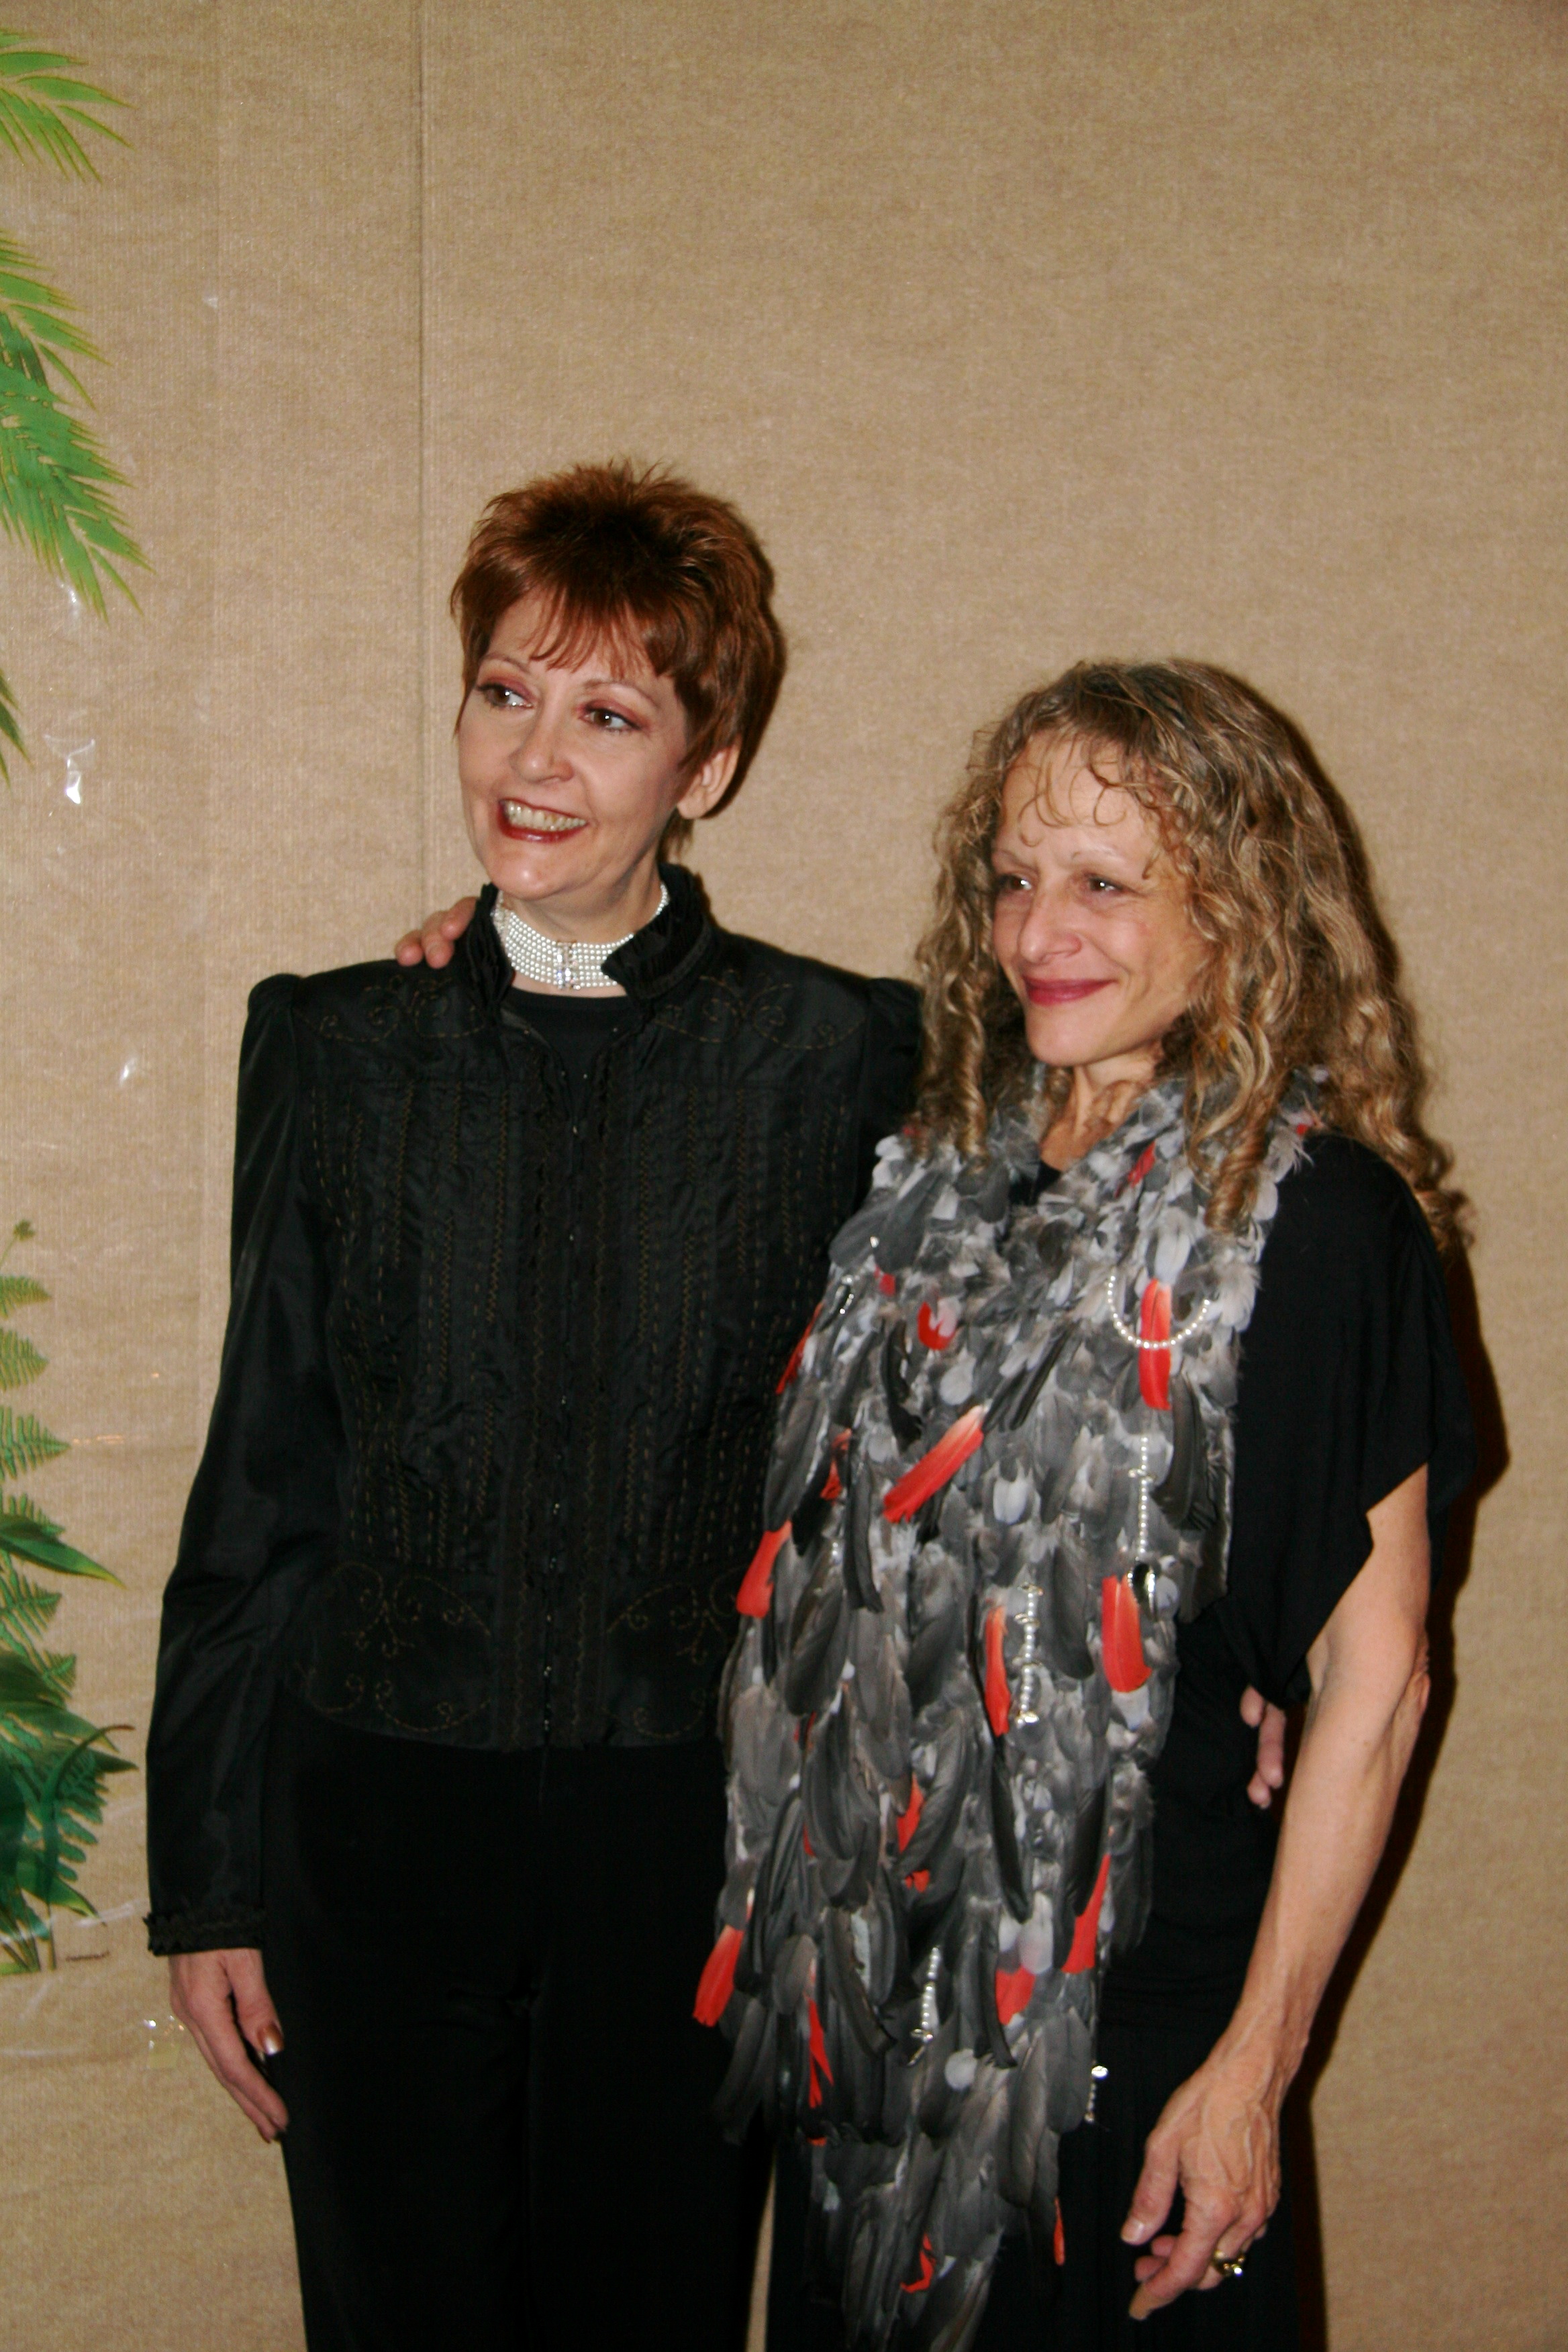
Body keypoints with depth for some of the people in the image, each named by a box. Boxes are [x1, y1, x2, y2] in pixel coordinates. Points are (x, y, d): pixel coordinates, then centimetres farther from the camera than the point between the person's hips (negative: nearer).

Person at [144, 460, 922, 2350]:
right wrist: (207, 1890, 5)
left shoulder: (839, 1058, -4)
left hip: (692, 1839, -1)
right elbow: (258, 1485, 5)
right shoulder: (335, 1052, 1)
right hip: (378, 1831, 1)